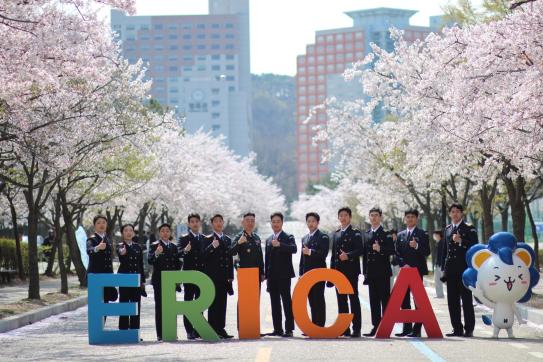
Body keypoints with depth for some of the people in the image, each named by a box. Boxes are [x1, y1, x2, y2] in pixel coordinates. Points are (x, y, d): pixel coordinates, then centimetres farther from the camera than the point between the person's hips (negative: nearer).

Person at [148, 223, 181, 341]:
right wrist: (156, 254, -35)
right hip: (159, 280, -4)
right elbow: (150, 261, -15)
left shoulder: (173, 247, 14)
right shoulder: (155, 246, -2)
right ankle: (160, 334, -3)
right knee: (160, 306, -3)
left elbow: (177, 262, 19)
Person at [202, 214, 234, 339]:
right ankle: (212, 330, -7)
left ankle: (221, 329, 8)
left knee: (222, 303, 5)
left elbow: (230, 258, 17)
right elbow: (204, 255, -12)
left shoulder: (228, 240, 17)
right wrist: (212, 246, -28)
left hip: (224, 277, 5)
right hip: (212, 276, -5)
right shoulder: (208, 239, 1)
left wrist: (230, 276, 11)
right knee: (213, 304, -7)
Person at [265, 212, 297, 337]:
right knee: (275, 303, 6)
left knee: (287, 301, -7)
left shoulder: (288, 237, 0)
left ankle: (289, 329, -8)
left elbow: (294, 249, -20)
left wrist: (280, 245, -32)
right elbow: (267, 258, 18)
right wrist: (266, 275, 13)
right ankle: (277, 329, 10)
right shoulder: (268, 240, 17)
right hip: (272, 276, 6)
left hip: (284, 275, -6)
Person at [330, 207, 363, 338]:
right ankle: (344, 328, 8)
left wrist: (348, 255, -24)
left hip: (351, 270, -5)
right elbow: (333, 254, 17)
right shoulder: (336, 234, 18)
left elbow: (359, 250, -9)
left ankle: (356, 329, -6)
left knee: (353, 299, -6)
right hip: (338, 271, 5)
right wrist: (332, 271, 11)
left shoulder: (355, 233, 1)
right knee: (341, 300, 5)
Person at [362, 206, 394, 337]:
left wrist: (380, 249, -23)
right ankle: (376, 326, 8)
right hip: (371, 271, 5)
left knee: (385, 299, -4)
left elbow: (391, 250, -8)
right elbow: (365, 254, 15)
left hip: (383, 272, -5)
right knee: (373, 300, 5)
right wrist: (365, 272, 12)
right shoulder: (366, 234, 14)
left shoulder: (386, 234, -1)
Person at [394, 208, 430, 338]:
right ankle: (407, 328, 8)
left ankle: (417, 329, -7)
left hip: (417, 270, -5)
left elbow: (427, 252, -3)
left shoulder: (422, 234, 3)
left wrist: (417, 247, -21)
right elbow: (398, 253, 12)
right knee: (404, 300, 3)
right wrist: (403, 264, -4)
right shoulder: (401, 235, 16)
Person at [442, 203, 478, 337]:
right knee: (452, 300, 4)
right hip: (451, 270, 5)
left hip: (464, 269, -5)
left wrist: (461, 241, -20)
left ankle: (469, 329, -2)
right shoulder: (447, 229, 16)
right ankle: (457, 328, 9)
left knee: (466, 299, -4)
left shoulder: (469, 228, 0)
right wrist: (445, 268, 15)